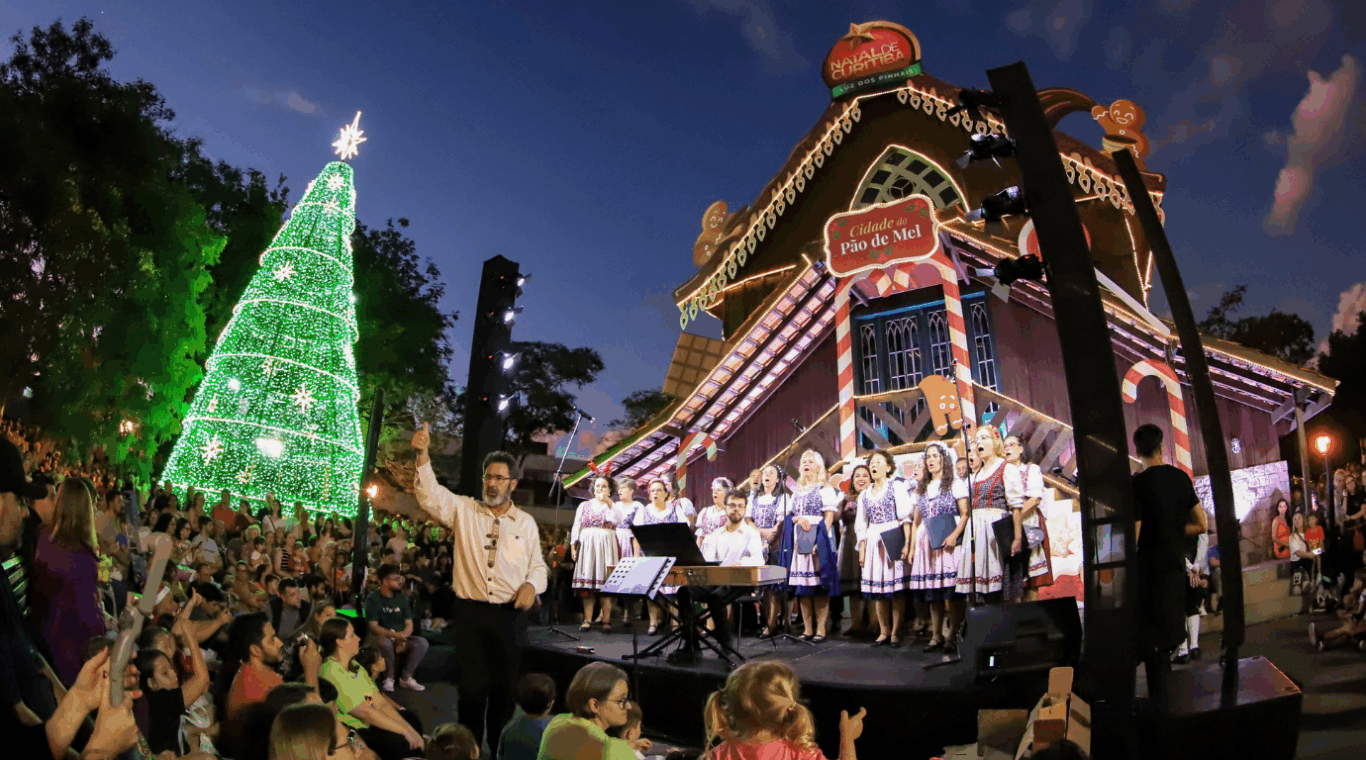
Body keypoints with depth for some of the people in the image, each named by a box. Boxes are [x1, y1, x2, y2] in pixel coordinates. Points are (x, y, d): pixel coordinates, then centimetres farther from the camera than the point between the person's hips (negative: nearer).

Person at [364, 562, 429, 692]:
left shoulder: (401, 598, 9)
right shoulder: (373, 599, -5)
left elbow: (409, 625, 5)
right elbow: (373, 627, -14)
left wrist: (402, 637, -17)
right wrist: (395, 635, -29)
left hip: (401, 638, 4)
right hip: (381, 637, -4)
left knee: (422, 643, -23)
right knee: (385, 643, -39)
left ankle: (406, 678, -7)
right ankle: (389, 678, -14)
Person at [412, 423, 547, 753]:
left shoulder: (526, 522, 7)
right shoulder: (463, 510, 4)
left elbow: (538, 565, 11)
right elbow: (430, 496, -11)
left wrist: (532, 585, -10)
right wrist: (423, 455, -24)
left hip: (510, 615, 1)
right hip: (470, 613, -1)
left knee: (504, 688, 10)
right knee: (472, 688, 4)